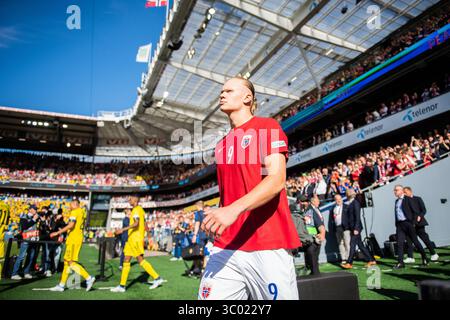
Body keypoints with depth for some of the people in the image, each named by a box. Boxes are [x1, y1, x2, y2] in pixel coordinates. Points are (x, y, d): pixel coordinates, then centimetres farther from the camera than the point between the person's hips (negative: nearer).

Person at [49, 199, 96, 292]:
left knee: (71, 262, -6)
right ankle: (61, 285, 20)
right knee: (67, 261, 13)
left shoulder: (74, 212, -11)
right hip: (79, 238, 9)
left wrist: (57, 233, -18)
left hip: (73, 239, -9)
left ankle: (89, 278, -10)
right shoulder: (82, 212, 15)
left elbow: (71, 225, -23)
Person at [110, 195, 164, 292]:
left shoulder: (136, 209, -11)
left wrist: (123, 229, -30)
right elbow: (144, 225, 21)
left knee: (140, 260, -6)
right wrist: (143, 238, 26)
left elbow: (136, 223, -25)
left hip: (135, 239, -10)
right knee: (126, 261, 8)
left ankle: (157, 278, 0)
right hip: (132, 239, 10)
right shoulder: (140, 210, 18)